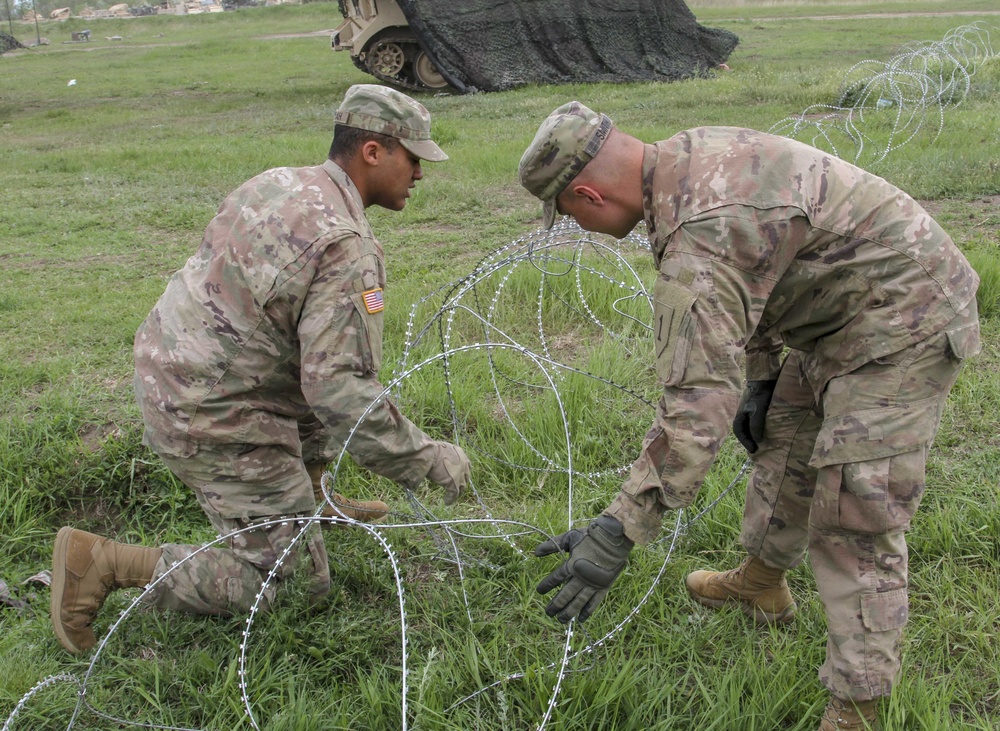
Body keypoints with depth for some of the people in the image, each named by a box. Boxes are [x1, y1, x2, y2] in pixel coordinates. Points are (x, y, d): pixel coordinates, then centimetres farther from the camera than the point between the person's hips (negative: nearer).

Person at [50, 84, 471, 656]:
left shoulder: (281, 182, 5)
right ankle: (101, 563, -3)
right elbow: (339, 390, -27)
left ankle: (307, 499, 30)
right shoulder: (344, 248, -23)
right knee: (289, 581, 1)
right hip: (214, 418, -9)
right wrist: (429, 460, -16)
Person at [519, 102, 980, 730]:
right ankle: (763, 584, 46)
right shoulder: (691, 155, 0)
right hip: (849, 310, 11)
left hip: (903, 322, -11)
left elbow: (698, 404, -36)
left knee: (855, 519, -8)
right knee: (785, 437, 24)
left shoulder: (698, 237, -31)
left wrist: (619, 530, -34)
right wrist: (760, 376, 16)